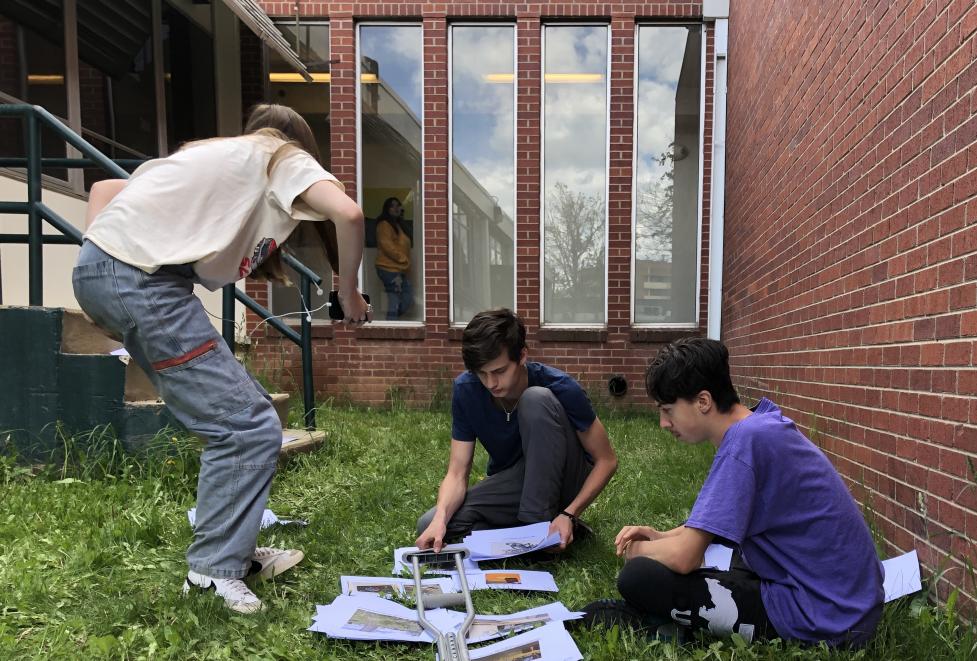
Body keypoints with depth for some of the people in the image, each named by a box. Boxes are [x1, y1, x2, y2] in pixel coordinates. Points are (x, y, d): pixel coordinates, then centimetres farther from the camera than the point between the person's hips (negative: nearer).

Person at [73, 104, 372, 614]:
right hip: (142, 280, -9)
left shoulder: (213, 155, 30)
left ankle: (234, 549, 23)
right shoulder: (285, 157, 10)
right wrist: (348, 292, 3)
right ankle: (214, 569, 6)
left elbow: (103, 189, 28)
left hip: (95, 269, 9)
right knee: (250, 428, -4)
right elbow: (347, 214, -11)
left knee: (233, 414, 14)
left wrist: (102, 278, 19)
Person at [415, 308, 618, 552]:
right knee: (429, 527, -20)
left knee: (536, 399, -31)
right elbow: (457, 472, -14)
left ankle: (539, 525, -22)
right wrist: (440, 518, -34)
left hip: (563, 482, -3)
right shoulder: (466, 389, -16)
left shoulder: (560, 388, -24)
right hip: (514, 485, 3)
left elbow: (606, 460, -15)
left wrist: (569, 514, -28)